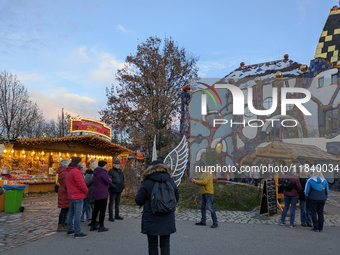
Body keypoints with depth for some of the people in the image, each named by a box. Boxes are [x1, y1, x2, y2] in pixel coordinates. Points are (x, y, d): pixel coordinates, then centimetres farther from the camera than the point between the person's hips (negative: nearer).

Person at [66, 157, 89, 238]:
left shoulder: (69, 172, 15)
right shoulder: (76, 171, -18)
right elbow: (81, 184, -22)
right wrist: (87, 191, -6)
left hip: (71, 195, 10)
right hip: (78, 196, -10)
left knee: (71, 213, 15)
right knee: (77, 214, -6)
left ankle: (70, 230, 24)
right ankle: (77, 233, -2)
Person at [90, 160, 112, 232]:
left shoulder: (95, 173, 14)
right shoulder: (103, 173, -15)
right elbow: (108, 181, -17)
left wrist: (108, 179, 3)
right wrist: (110, 178, 4)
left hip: (95, 194, 9)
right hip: (102, 194, -9)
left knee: (96, 209, 15)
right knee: (102, 210, -3)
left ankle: (93, 226, 20)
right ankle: (101, 227, 1)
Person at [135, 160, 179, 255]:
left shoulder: (147, 182, -10)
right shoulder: (171, 181, 2)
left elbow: (138, 200, -7)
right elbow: (176, 198, 10)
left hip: (151, 220, -3)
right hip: (167, 219, 3)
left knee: (152, 245, 11)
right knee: (165, 244, 13)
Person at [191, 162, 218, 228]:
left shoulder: (208, 173, -13)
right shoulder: (204, 174, 18)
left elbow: (204, 182, -23)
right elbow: (202, 183, 17)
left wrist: (195, 182, -15)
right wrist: (195, 181, 3)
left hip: (208, 193, -10)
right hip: (203, 193, 10)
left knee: (210, 207, -11)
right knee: (202, 207, 11)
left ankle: (215, 223, -6)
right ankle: (203, 221, 18)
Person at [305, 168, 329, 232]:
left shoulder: (310, 180, -9)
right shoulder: (324, 181, 3)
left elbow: (306, 191, -5)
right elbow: (327, 191, 10)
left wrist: (307, 198, 9)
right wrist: (325, 198, 21)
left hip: (313, 199, -4)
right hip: (322, 199, 4)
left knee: (313, 213, 5)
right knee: (320, 213, 11)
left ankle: (316, 228, 5)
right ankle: (320, 228, 14)